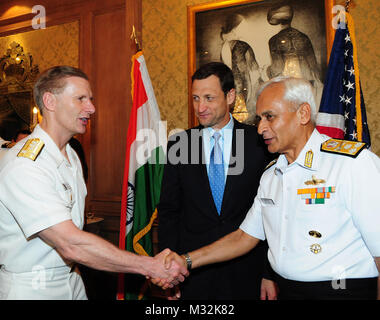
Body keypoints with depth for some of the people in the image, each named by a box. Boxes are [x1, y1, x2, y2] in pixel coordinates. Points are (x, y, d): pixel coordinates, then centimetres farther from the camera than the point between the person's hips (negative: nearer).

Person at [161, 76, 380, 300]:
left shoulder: (355, 163, -15)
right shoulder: (270, 175, 8)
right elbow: (245, 236, 9)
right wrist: (187, 262, 1)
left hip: (344, 290, -5)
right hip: (286, 290, 6)